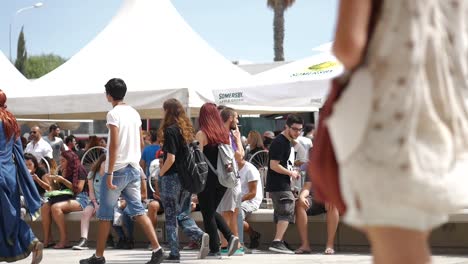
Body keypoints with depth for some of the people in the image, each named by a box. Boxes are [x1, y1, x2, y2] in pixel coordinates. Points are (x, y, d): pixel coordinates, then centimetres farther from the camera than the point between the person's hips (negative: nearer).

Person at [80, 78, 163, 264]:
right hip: (134, 169, 7)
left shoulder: (114, 114, -11)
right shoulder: (134, 113, 11)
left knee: (105, 214, 4)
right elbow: (141, 143, 16)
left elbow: (114, 144, -18)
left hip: (118, 169, -7)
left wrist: (109, 173, -18)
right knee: (138, 210, 4)